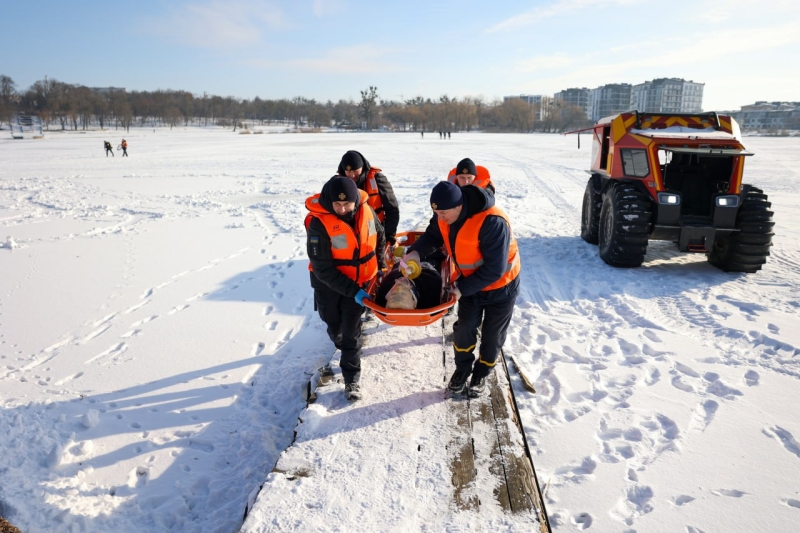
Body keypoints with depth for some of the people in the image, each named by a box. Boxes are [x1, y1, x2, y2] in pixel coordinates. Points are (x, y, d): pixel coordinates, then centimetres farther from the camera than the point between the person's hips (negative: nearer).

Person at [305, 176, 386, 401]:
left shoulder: (365, 210, -13)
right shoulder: (319, 223, -27)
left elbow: (379, 238, 9)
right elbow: (323, 269, -25)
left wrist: (381, 266, 9)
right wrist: (352, 291, -27)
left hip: (359, 281, 2)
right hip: (329, 284, -2)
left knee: (351, 330, 3)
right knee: (335, 324, 19)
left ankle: (352, 379, 16)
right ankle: (346, 347, 51)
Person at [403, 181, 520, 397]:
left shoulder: (493, 223, -40)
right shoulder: (445, 215, -18)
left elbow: (494, 269, -34)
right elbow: (433, 235, 0)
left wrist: (462, 289, -28)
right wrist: (415, 252, -21)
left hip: (500, 286, -5)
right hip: (469, 283, 5)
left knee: (492, 335, 12)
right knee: (464, 328, 12)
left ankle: (481, 373, 36)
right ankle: (462, 369, 36)